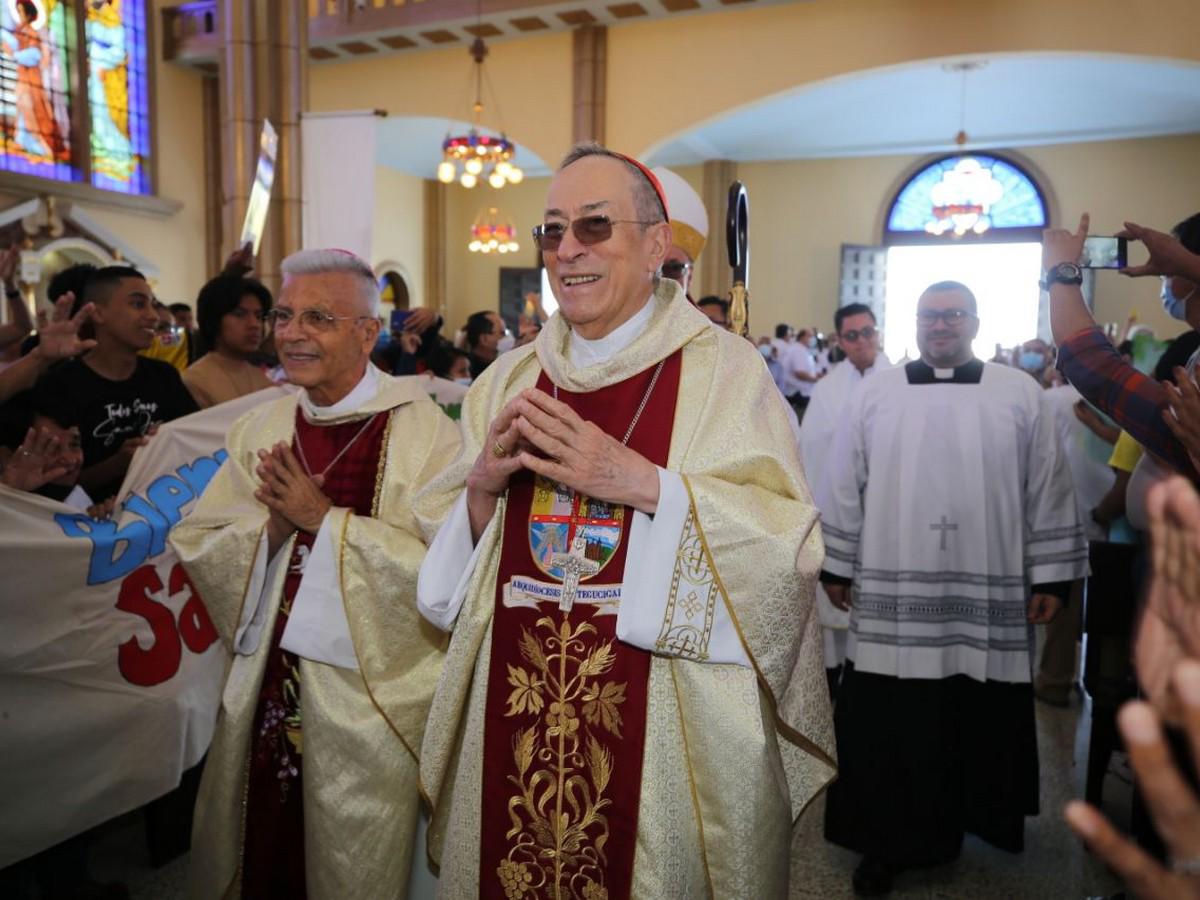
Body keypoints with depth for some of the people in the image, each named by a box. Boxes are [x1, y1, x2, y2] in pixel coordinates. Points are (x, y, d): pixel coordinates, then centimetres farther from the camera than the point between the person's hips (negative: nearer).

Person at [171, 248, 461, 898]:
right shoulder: (259, 429, 4)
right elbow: (194, 547, 4)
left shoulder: (421, 429, -14)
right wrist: (270, 525, -15)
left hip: (367, 695, -4)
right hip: (265, 688, 5)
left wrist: (325, 519, -20)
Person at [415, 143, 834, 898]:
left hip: (665, 730, -4)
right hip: (517, 713, 4)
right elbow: (452, 557, 8)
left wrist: (644, 484, -24)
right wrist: (485, 485, -12)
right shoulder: (510, 377, 6)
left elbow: (788, 544, -15)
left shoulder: (724, 369, -7)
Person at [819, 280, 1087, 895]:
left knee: (981, 723, 9)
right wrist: (834, 566, 5)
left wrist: (1050, 576, 3)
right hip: (892, 597, 0)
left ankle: (964, 817, 32)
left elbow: (1048, 492, 6)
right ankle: (887, 840, 18)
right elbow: (844, 487, 6)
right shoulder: (873, 395, 5)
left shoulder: (1021, 396, 5)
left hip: (989, 600, 1)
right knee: (888, 726, 3)